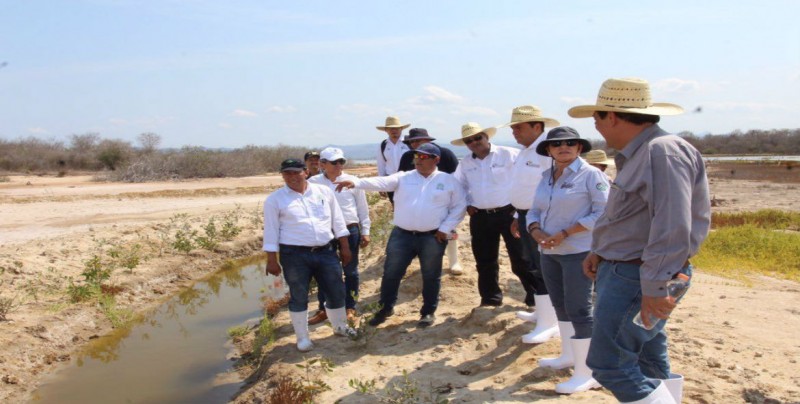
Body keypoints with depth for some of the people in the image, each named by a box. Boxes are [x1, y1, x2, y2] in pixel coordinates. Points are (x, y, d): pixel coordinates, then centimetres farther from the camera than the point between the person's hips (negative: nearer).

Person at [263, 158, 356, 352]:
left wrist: (345, 247, 8)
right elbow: (271, 231, -2)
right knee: (298, 297, 6)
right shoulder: (275, 199, -2)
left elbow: (338, 221, 10)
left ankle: (340, 326, 35)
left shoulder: (324, 192, 5)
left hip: (326, 252, 3)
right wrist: (272, 260, -5)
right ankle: (303, 337, 24)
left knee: (336, 292, 11)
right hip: (294, 256, -3)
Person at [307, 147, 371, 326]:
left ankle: (350, 308, 24)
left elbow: (363, 208, 5)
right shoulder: (313, 183, -1)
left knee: (350, 271, 9)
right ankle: (323, 309, 26)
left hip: (350, 231, -1)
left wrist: (365, 231, 3)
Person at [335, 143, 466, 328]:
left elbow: (459, 207, 5)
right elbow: (381, 182, -11)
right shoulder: (403, 178, 3)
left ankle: (428, 312, 28)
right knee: (391, 273, 7)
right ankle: (386, 308, 26)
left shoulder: (449, 181, 2)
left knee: (431, 276, 9)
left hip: (432, 237, -1)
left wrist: (445, 228, -4)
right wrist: (355, 182, -27)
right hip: (402, 235, 2)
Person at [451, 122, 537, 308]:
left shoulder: (509, 154, -7)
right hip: (480, 217, 5)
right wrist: (467, 204, 7)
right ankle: (491, 299, 27)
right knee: (485, 261, 12)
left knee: (521, 260, -2)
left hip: (509, 213, -5)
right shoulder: (465, 163, 8)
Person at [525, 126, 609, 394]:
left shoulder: (591, 175, -9)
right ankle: (568, 355, 34)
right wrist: (536, 231, -9)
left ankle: (586, 373, 3)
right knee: (560, 305, 17)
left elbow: (603, 213, -16)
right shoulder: (546, 177, 10)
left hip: (579, 252, -7)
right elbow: (534, 211, 13)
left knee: (578, 309, -5)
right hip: (549, 252, 7)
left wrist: (564, 234, -19)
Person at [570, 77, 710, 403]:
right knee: (649, 363, 19)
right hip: (623, 270, 10)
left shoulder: (663, 151, -20)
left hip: (638, 279, -10)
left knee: (610, 365, -8)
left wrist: (655, 287, -26)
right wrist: (600, 251, 14)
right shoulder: (638, 154, 13)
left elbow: (672, 226, -27)